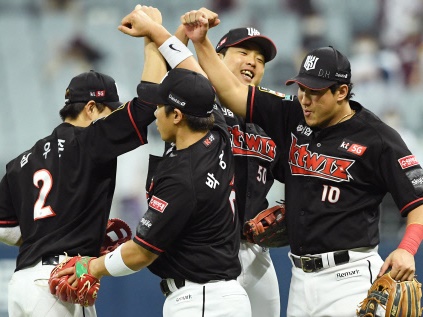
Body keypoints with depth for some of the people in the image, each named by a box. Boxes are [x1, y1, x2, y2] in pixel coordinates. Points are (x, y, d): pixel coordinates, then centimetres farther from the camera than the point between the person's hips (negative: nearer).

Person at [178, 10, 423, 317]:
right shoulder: (292, 117, 9)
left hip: (349, 279, -6)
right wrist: (201, 42, 2)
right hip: (301, 278, 6)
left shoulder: (377, 138, -7)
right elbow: (233, 91, 11)